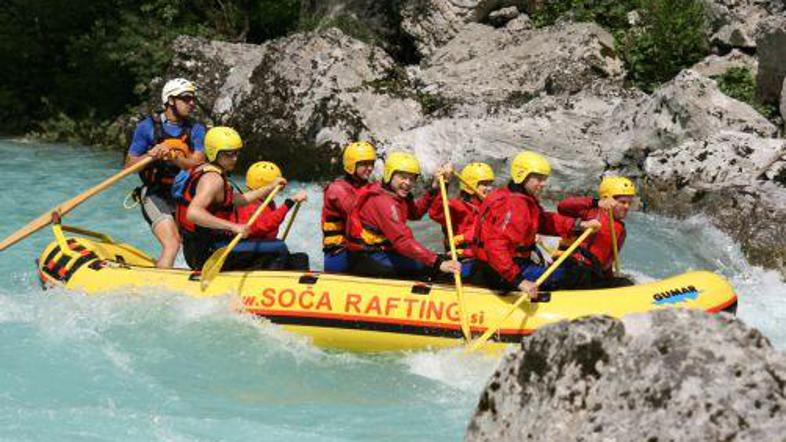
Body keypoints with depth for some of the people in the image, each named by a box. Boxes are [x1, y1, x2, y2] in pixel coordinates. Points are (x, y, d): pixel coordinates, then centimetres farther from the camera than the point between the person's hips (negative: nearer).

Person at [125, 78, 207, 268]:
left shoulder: (196, 129, 8)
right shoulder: (147, 127, 0)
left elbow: (198, 163, -6)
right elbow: (129, 165, 0)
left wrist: (172, 157, -23)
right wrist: (149, 156, -19)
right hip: (155, 194, -4)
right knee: (172, 244, -22)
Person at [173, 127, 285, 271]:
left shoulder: (206, 171, 16)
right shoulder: (213, 178, -17)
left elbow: (239, 200, 29)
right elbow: (193, 213, -34)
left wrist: (270, 187, 27)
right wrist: (233, 226, -36)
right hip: (208, 253, -11)